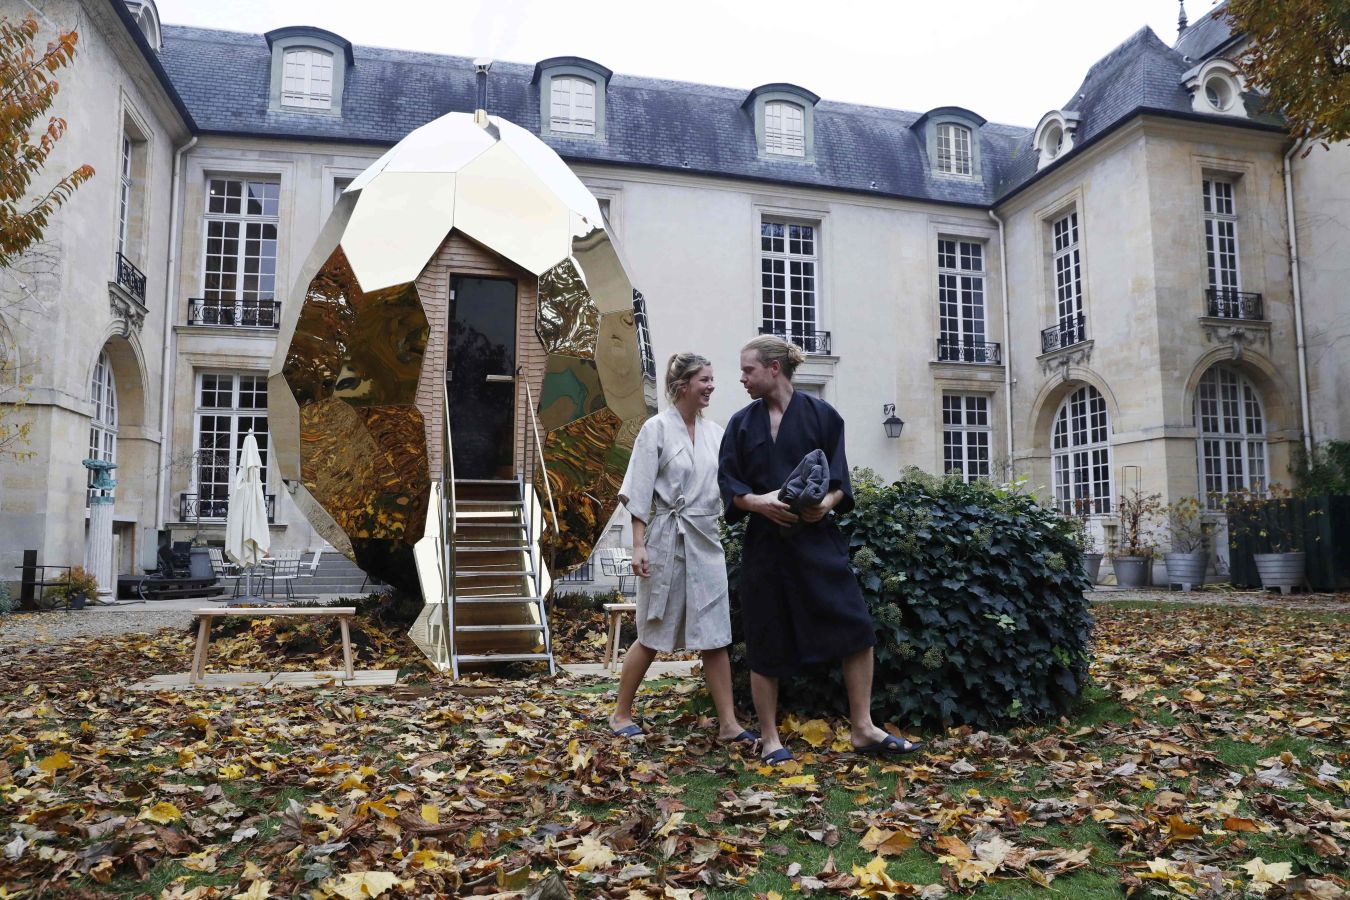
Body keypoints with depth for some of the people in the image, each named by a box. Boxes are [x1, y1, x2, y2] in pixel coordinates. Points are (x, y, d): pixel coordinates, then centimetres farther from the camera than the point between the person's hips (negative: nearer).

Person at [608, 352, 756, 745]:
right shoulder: (657, 428, -7)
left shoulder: (715, 432, 8)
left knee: (714, 636, 5)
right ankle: (621, 714, 22)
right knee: (653, 635, 5)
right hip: (667, 540, -5)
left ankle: (728, 723, 12)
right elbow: (640, 492, -9)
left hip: (706, 542, 5)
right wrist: (639, 546, -14)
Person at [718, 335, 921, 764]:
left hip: (817, 540, 0)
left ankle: (862, 729, 10)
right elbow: (728, 482, 2)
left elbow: (839, 477, 2)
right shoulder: (742, 423, 7)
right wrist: (757, 501, -18)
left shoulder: (820, 414, 2)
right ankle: (770, 739, 17)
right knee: (766, 643, 4)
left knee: (856, 627, -5)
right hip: (765, 544, 1)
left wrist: (828, 501, -20)